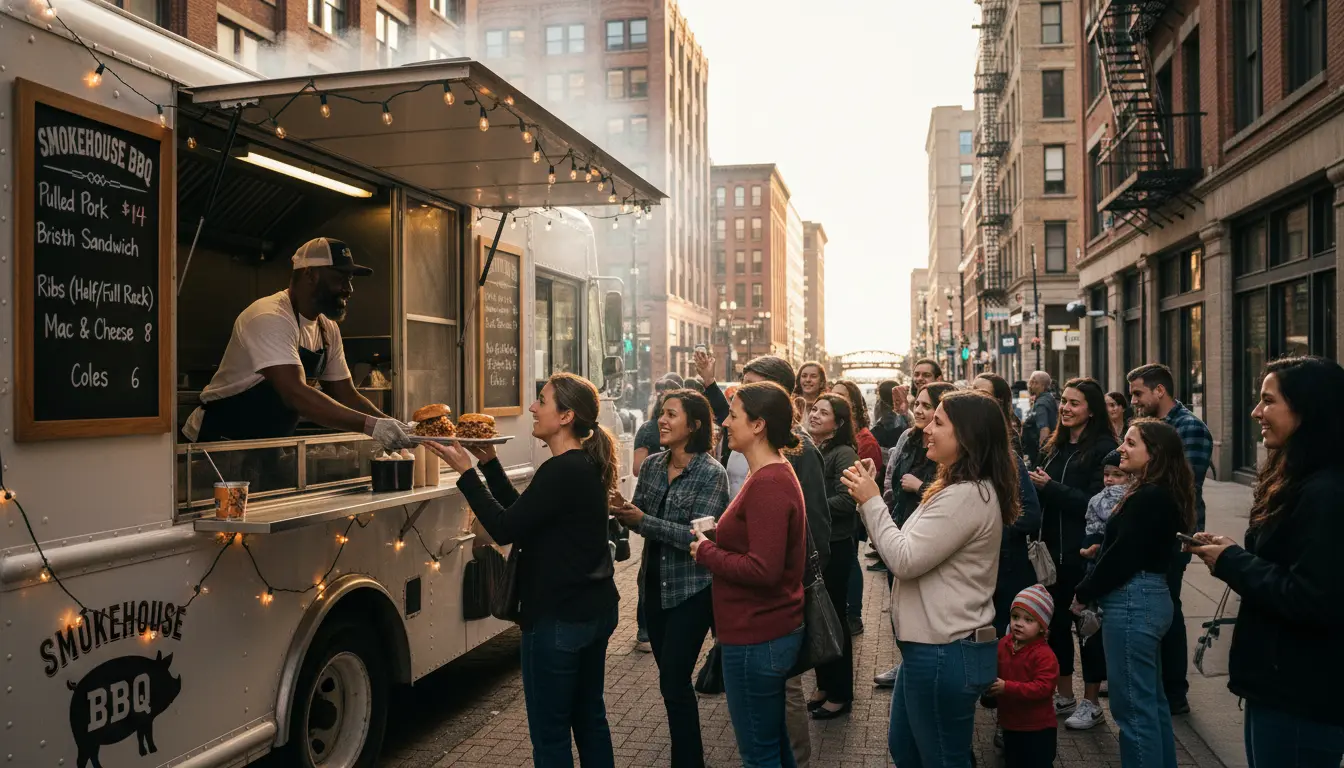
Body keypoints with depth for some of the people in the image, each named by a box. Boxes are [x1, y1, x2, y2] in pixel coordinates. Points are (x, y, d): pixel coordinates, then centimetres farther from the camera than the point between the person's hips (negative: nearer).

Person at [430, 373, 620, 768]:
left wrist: (465, 470, -16)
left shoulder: (561, 471, -22)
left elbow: (506, 529, -21)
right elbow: (522, 511, 13)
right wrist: (490, 462, 9)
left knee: (550, 734, 4)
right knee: (589, 716, 21)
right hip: (595, 609, 10)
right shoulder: (584, 465, 8)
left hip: (558, 618, -10)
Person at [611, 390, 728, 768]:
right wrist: (620, 510, -17)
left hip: (691, 590, -6)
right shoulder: (652, 464, 3)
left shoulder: (712, 473, -16)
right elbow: (637, 515, 5)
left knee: (673, 681, -4)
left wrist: (642, 521, -28)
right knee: (670, 676, 17)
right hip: (654, 584, 6)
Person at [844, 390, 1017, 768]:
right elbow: (914, 550, 13)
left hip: (944, 652, -11)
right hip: (934, 644, 11)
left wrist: (872, 501, -12)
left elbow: (905, 560, -22)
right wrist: (871, 498, 3)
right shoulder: (964, 489, 12)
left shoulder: (967, 497, -23)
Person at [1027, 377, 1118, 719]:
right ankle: (1064, 695, 27)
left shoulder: (1103, 448, -11)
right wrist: (1035, 484, -5)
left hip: (1085, 552, -7)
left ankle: (1092, 700, 21)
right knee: (1056, 621, 13)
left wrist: (1050, 487, -20)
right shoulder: (1056, 446, 11)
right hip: (1054, 549, 7)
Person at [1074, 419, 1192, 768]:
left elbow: (1123, 556, -19)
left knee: (1133, 706, -2)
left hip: (1132, 602, -11)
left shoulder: (1148, 497, -19)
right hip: (1150, 596, 11)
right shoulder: (1162, 494, 13)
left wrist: (1084, 593, -8)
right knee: (1152, 700, 20)